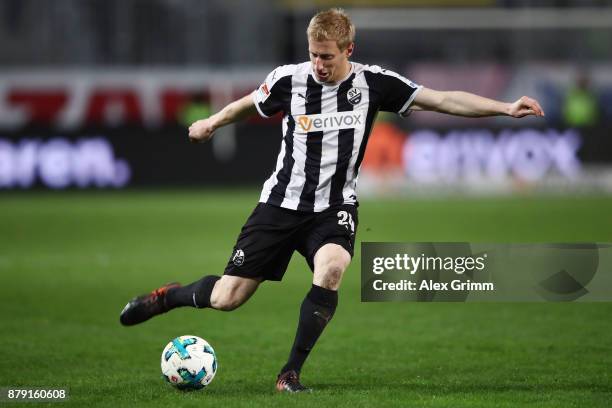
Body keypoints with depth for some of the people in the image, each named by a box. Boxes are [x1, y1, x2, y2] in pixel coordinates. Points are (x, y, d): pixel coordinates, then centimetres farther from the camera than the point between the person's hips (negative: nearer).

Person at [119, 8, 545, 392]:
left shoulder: (373, 83, -7)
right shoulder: (289, 79, -6)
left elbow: (443, 99, -9)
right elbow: (250, 103, 16)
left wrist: (506, 107, -17)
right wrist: (212, 122, 29)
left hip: (334, 207, 0)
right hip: (282, 202, 0)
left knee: (332, 267, -33)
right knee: (226, 298, -4)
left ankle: (290, 374, -20)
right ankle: (169, 296, 31)